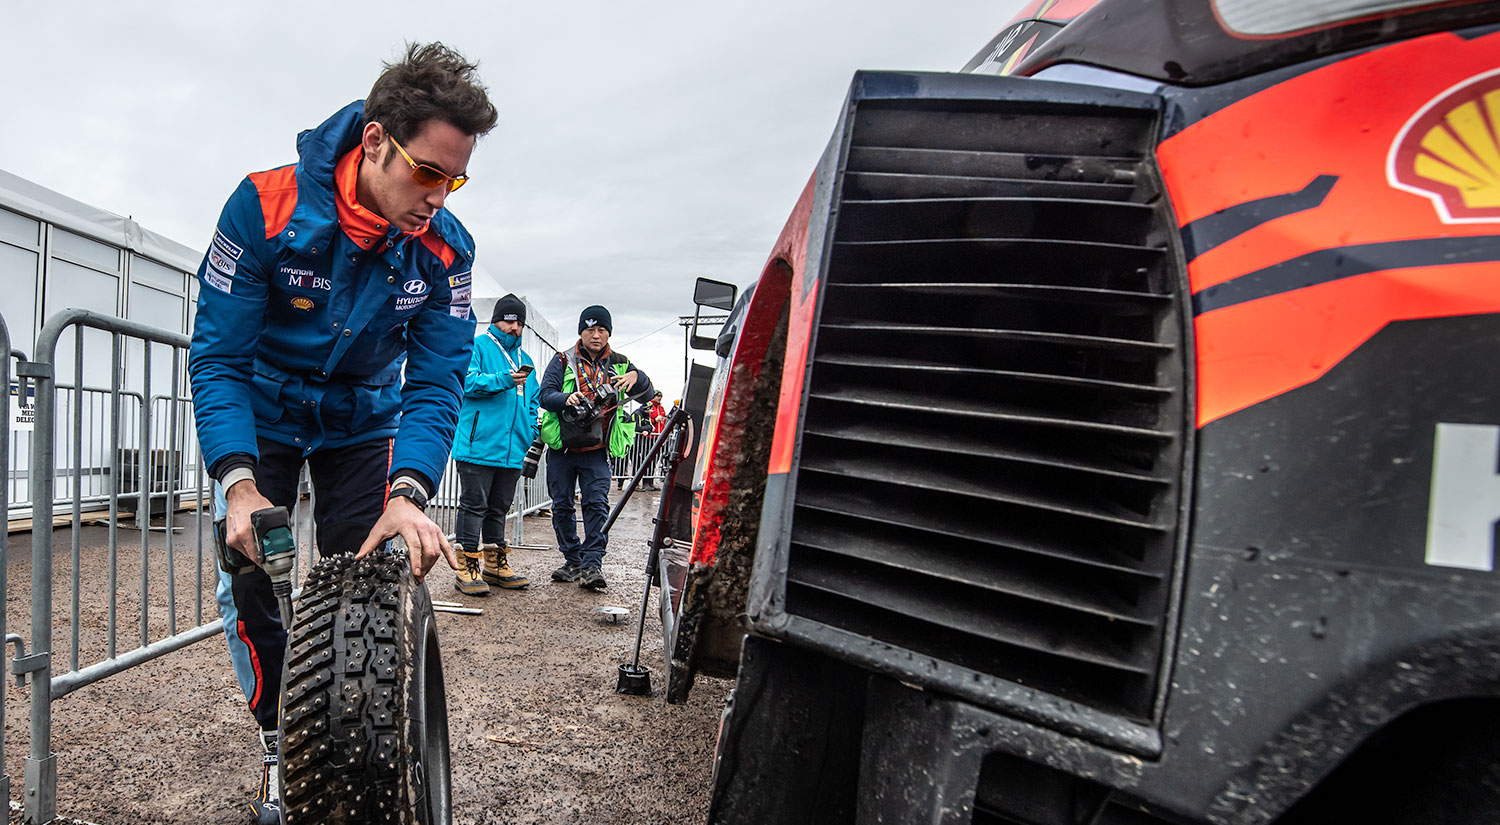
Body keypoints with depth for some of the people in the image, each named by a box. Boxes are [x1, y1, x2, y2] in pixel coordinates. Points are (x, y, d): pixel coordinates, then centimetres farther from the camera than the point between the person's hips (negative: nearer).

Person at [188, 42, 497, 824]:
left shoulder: (445, 247, -22)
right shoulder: (266, 206, -28)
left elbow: (436, 379, -23)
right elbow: (217, 355, -25)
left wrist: (409, 492, -39)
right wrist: (239, 482, -38)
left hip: (364, 422, 1)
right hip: (263, 416, -1)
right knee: (250, 583, -7)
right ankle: (278, 744, 15)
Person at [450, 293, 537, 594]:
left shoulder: (525, 359, 22)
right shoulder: (478, 346, 3)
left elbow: (532, 402, 24)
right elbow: (467, 380, -12)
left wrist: (530, 435, 11)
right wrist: (503, 380, -24)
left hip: (512, 451, 6)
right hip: (479, 444, -6)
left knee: (499, 509, 13)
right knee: (474, 505, -4)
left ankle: (495, 564, 21)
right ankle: (467, 568, 0)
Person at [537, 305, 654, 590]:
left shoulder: (618, 364, 8)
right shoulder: (563, 361, 4)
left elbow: (647, 394, 4)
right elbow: (545, 395, -6)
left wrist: (636, 377, -18)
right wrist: (567, 399, -28)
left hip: (596, 451, -1)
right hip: (562, 448, 1)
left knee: (597, 505, -12)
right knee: (562, 506, 7)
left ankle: (592, 565, -12)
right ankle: (573, 562, 19)